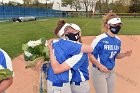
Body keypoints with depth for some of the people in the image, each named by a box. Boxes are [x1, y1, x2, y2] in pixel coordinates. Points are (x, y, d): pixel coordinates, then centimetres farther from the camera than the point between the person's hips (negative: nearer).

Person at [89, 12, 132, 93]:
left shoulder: (118, 40, 2)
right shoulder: (100, 39, -19)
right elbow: (90, 54, -17)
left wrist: (124, 54, -5)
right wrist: (100, 66, -25)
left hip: (111, 72, 7)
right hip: (99, 72, -7)